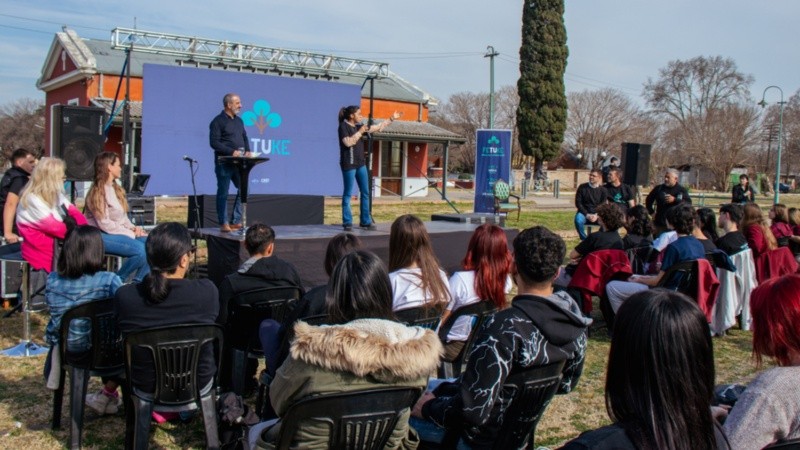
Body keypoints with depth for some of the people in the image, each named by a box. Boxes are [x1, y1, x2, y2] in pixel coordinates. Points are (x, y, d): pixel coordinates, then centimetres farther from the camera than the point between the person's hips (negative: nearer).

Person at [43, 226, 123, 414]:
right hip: (95, 350, -4)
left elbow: (52, 308, 11)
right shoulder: (108, 281, -20)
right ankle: (107, 395, 25)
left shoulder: (52, 279, -6)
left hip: (61, 348, 5)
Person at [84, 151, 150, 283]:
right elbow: (104, 224, -16)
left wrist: (133, 228, -3)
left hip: (120, 233, 8)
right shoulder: (97, 193, -11)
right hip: (103, 236, -8)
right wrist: (131, 234, -14)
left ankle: (138, 282, -5)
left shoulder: (115, 188, 15)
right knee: (141, 250, -28)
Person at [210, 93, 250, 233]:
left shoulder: (239, 121, 17)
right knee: (223, 193, 0)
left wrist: (247, 151, 3)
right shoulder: (218, 121, -6)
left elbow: (245, 138, 22)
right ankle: (224, 224, 5)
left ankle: (236, 222, 15)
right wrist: (232, 151, -21)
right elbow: (214, 142, -13)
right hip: (224, 163, -7)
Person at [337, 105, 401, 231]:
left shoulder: (359, 126, 13)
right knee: (348, 194, -3)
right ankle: (347, 222, 1)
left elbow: (378, 128, 18)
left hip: (360, 163, 8)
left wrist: (391, 119, 17)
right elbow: (348, 142, -20)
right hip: (349, 164, -8)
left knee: (365, 193, 7)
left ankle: (365, 221, 14)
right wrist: (360, 132, -17)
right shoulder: (343, 126, -6)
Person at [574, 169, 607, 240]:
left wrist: (596, 215, -16)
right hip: (584, 213, -1)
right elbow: (578, 203, 0)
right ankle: (584, 239, -14)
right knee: (578, 220, -34)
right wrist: (587, 215, -11)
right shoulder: (582, 187, 3)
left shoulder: (603, 190, 5)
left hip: (597, 214, 1)